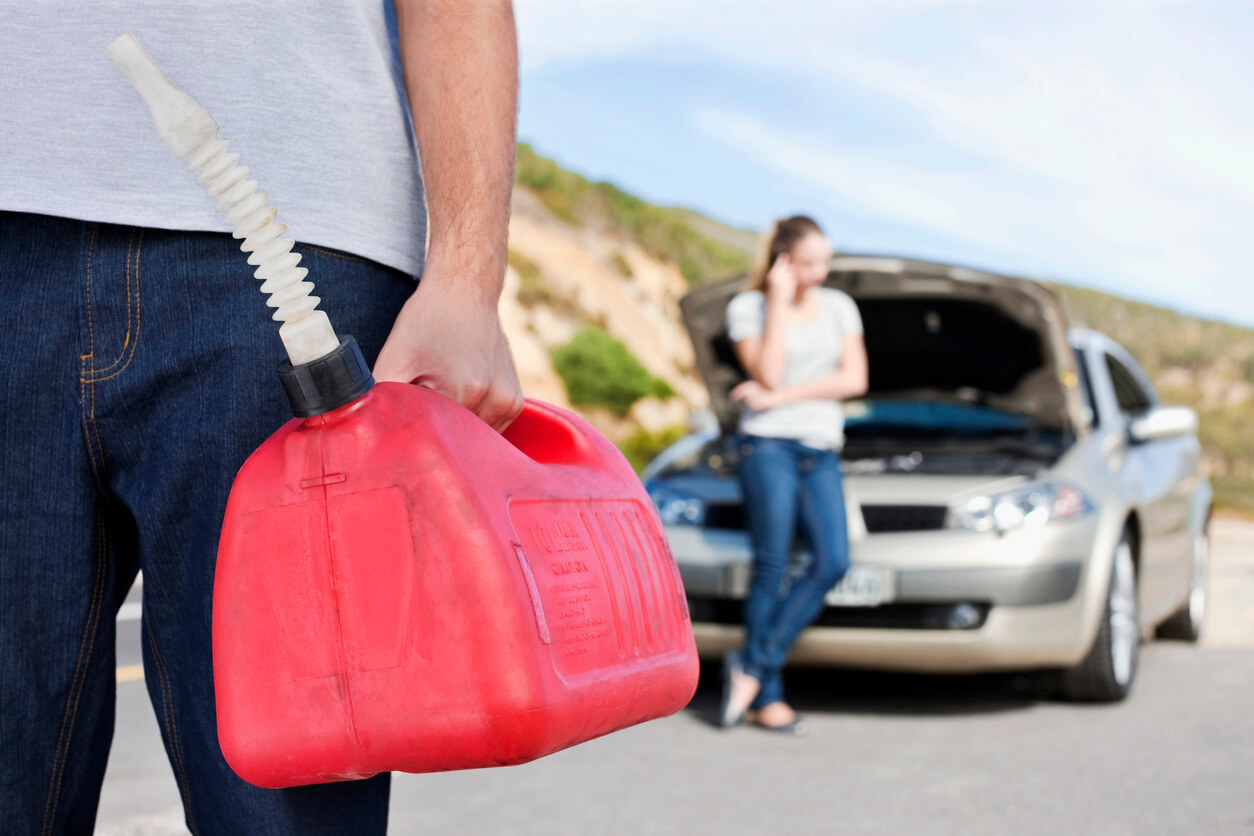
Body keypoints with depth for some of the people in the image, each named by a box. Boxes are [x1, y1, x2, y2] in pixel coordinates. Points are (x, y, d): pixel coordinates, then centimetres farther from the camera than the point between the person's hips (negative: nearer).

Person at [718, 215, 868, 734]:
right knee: (772, 568, -6)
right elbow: (768, 375, -11)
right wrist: (779, 302, -10)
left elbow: (854, 380, 3)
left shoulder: (838, 306, 14)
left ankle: (753, 664, -3)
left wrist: (781, 397, -6)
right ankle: (768, 697, 0)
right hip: (770, 444, -4)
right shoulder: (747, 307, 3)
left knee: (833, 561, -11)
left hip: (822, 451, 4)